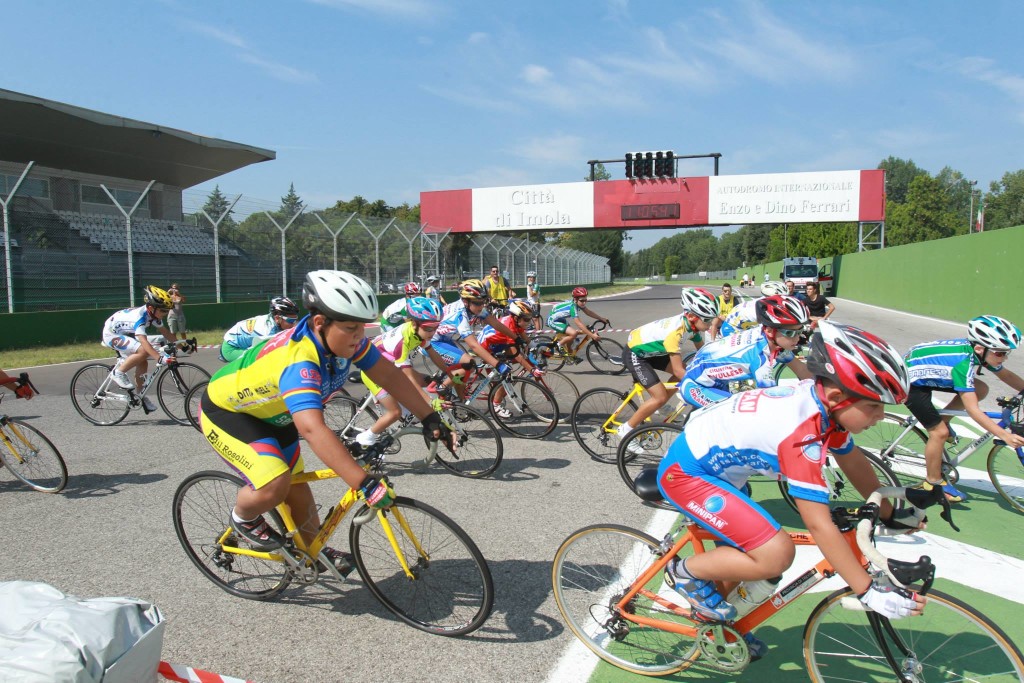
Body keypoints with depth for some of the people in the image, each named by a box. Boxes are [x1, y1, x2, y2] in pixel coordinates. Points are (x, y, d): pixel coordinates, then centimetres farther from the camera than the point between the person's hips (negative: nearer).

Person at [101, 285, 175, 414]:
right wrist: (160, 358, -54)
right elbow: (144, 341, -45)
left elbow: (164, 331, 2)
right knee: (143, 351, -28)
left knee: (143, 363, 2)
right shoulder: (139, 316, -35)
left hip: (124, 334, 9)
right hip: (111, 334, -9)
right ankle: (118, 372, -10)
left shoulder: (153, 314, -9)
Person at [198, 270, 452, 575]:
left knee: (297, 489, 13)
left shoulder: (343, 339, -19)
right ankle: (242, 519, 6)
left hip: (271, 415, 8)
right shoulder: (298, 361, -43)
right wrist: (365, 485, -58)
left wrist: (430, 419, -16)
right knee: (275, 484, -27)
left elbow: (389, 375, -12)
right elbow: (313, 429, -54)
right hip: (225, 412, -7)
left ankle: (314, 552, 36)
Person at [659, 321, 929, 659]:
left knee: (743, 552, 22)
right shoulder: (800, 431, -32)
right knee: (776, 553, -21)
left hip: (714, 464, 10)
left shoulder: (821, 400, -6)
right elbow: (819, 525, -30)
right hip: (685, 473, -10)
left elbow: (856, 463, 12)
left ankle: (714, 617, 44)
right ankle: (686, 571, 1)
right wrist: (870, 592, -24)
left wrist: (891, 514, 19)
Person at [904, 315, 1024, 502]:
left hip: (925, 370, 9)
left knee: (981, 390, 1)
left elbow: (1007, 375, 9)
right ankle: (933, 483, 8)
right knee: (940, 432, -10)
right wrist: (1005, 436, -33)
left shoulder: (976, 351, -11)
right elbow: (973, 410, -33)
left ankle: (941, 420, 15)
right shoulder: (963, 362, -33)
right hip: (910, 380, -9)